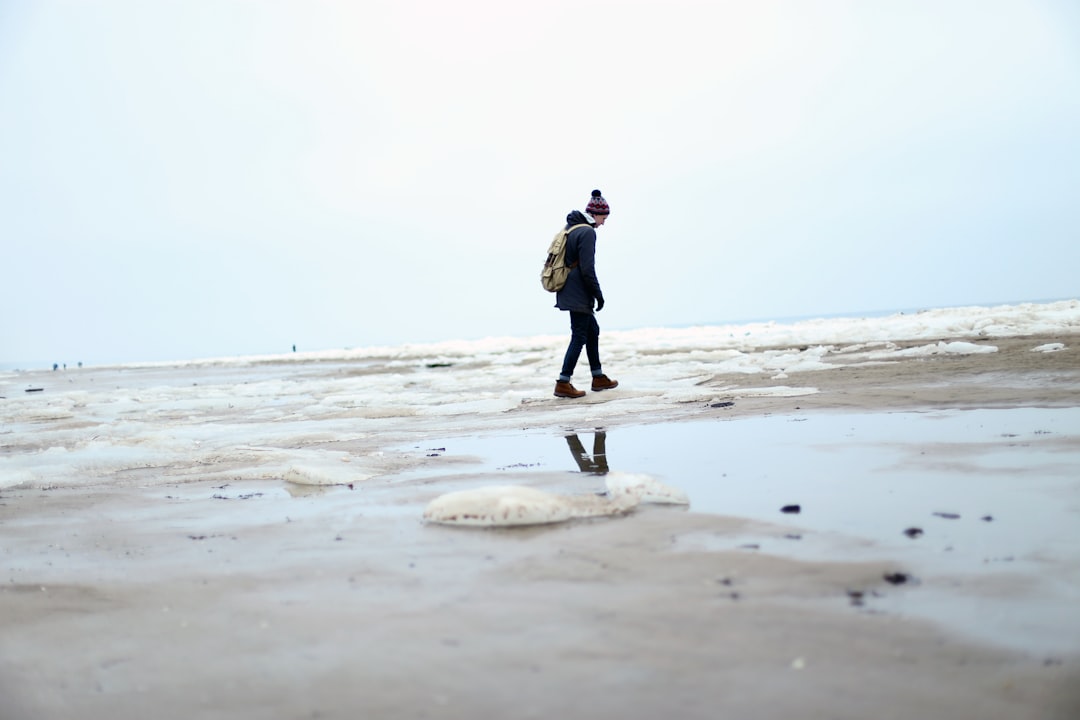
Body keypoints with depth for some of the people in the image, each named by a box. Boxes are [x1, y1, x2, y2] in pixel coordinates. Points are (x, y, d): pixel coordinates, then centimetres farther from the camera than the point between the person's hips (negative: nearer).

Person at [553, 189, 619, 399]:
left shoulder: (571, 227, 14)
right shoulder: (587, 232, -16)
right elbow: (587, 269, -21)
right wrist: (598, 293, -11)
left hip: (569, 291, 10)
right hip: (578, 293, -10)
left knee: (592, 330, 19)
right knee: (579, 336, -5)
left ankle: (598, 378, 27)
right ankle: (563, 384, -4)